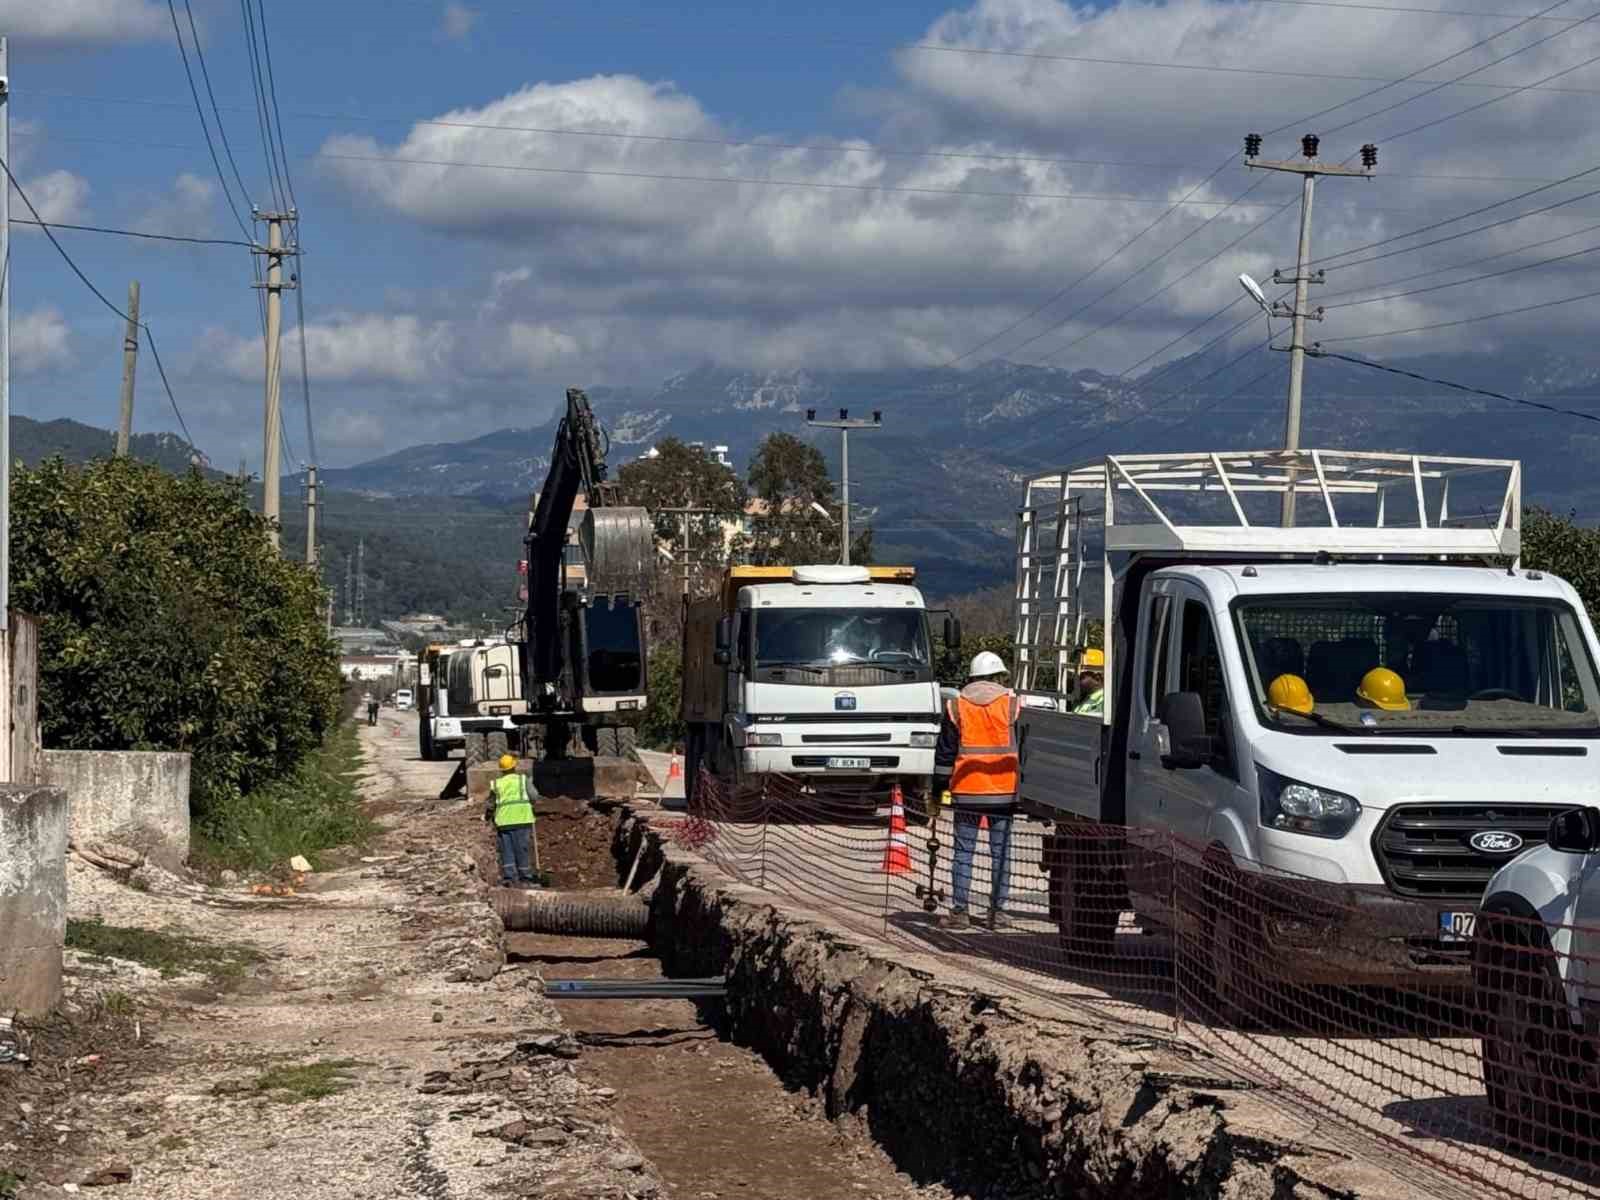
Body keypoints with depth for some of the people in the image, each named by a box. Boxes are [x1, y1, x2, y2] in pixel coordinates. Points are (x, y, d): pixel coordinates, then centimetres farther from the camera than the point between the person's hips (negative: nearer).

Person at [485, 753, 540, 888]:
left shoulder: (496, 784, 9)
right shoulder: (522, 779, 4)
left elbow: (490, 805, 15)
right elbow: (534, 796, -5)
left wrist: (487, 816, 34)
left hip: (503, 821, 1)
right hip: (521, 820, -1)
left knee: (507, 851, 5)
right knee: (521, 850, 3)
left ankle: (509, 878, -1)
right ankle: (524, 878, 5)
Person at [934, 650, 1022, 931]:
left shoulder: (955, 706, 4)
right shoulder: (1012, 704, 2)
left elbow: (945, 752, 5)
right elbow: (1023, 749, 4)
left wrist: (939, 789, 10)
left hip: (966, 791, 0)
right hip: (1004, 790, 0)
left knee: (964, 851, 4)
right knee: (1000, 852, 5)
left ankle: (959, 911, 2)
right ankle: (997, 911, 4)